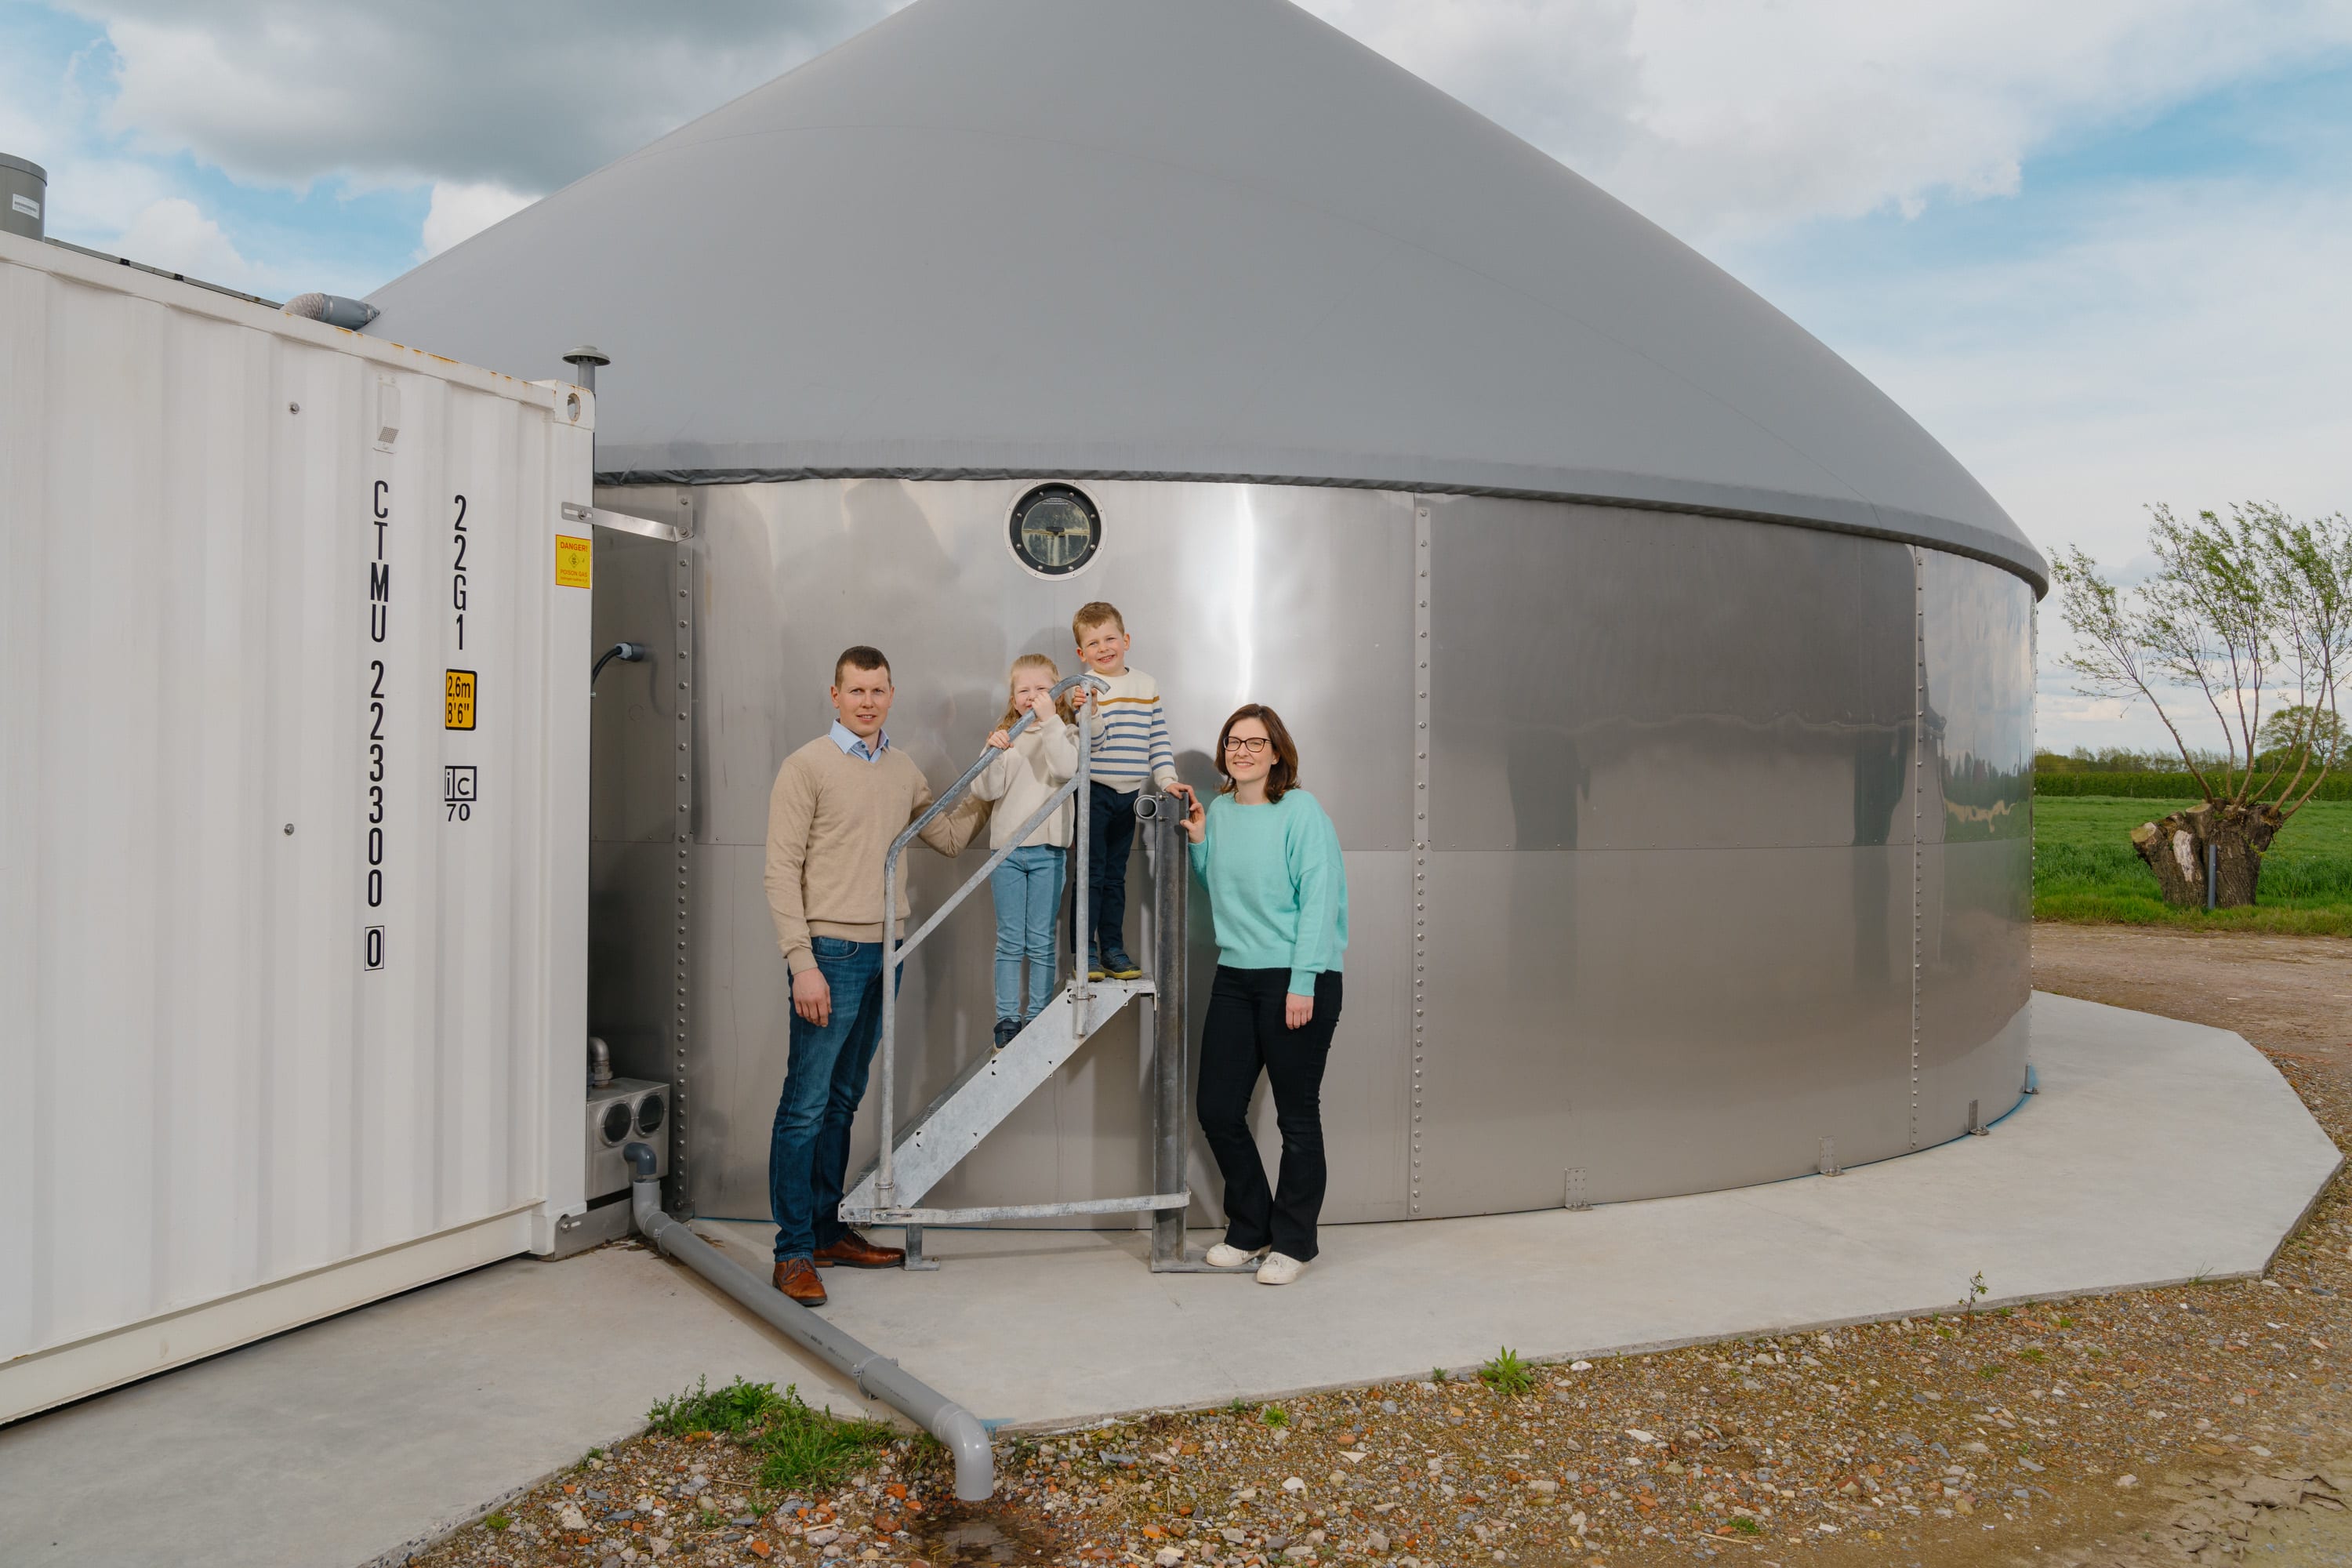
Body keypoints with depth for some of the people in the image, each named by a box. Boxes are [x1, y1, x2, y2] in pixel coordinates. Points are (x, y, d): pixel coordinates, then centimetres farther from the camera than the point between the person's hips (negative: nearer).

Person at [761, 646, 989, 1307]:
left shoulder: (904, 770, 13)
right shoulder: (807, 766, -6)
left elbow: (950, 838, 20)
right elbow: (781, 870, -10)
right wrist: (802, 962, -16)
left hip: (885, 954, 6)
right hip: (831, 953, -6)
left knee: (843, 1101, 14)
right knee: (805, 1105, -4)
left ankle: (828, 1230, 23)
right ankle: (793, 1251, 3)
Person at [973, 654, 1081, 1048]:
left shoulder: (1064, 733, 4)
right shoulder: (1003, 736, 9)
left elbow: (1065, 769, -17)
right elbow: (986, 791, -1)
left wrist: (1049, 720, -20)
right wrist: (994, 755, -17)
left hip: (1047, 849, -1)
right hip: (1006, 849, 2)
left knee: (1041, 942, 3)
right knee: (1009, 942, 5)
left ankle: (1037, 1020, 10)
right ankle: (1007, 1020, 10)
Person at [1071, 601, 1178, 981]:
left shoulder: (1147, 685, 7)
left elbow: (1159, 739, 8)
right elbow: (1093, 741, -16)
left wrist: (1167, 779, -2)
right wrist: (1089, 712, -34)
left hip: (1129, 795, 4)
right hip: (1094, 792, -4)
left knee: (1115, 875, 11)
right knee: (1092, 874, -3)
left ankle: (1113, 948, 17)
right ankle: (1086, 951, 3)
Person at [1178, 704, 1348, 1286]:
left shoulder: (1302, 811, -9)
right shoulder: (1218, 811, 11)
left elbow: (1319, 899, -14)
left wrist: (1303, 982, -19)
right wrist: (1198, 841, 8)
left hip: (1296, 979, -6)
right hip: (1234, 976, 7)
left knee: (1297, 1116, 5)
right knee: (1217, 1110, 7)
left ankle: (1293, 1241, 20)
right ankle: (1250, 1228, 26)